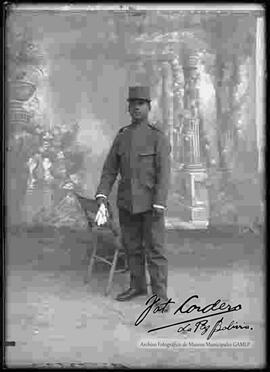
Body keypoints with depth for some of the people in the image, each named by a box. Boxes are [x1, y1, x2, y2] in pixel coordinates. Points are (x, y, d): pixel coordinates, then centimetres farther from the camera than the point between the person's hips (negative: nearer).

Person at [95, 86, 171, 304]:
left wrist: (158, 208, -21)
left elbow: (163, 175, -14)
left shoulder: (159, 138, -8)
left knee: (155, 249, -2)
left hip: (150, 204, -5)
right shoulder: (121, 137, 7)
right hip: (127, 203, 5)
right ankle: (138, 286, 27)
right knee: (132, 247, 13)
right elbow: (109, 171, 4)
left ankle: (160, 294, 7)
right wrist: (102, 201, -8)